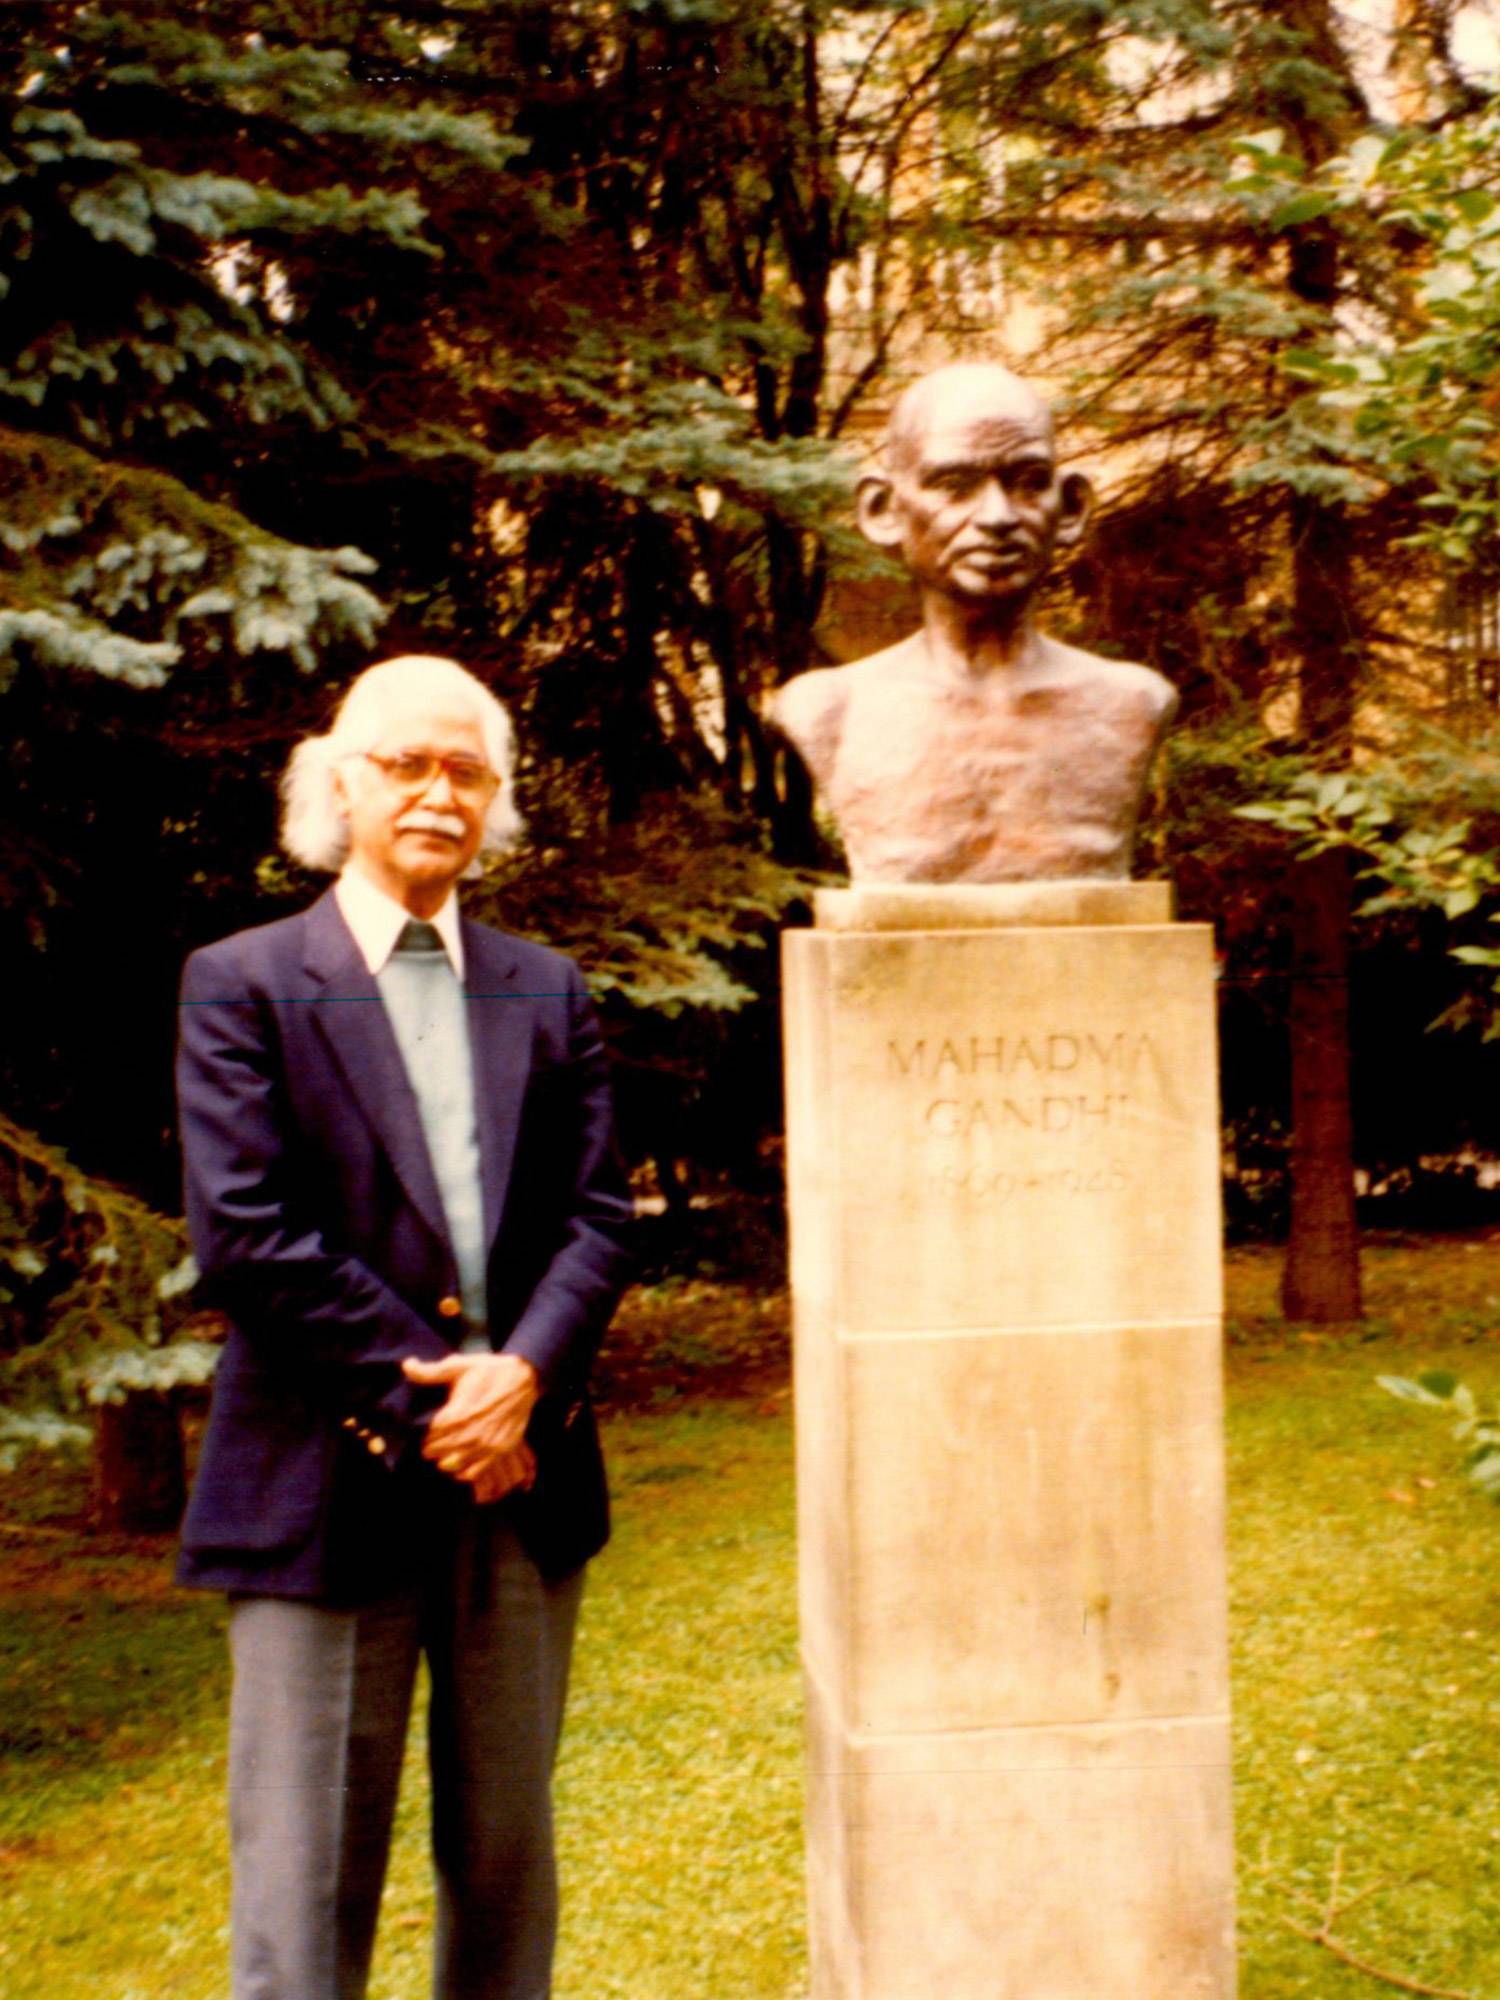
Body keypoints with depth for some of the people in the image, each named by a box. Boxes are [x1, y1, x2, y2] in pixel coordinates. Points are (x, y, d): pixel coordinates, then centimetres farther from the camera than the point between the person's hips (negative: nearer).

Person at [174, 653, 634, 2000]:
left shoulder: (546, 992, 12)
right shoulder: (243, 984, -1)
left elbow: (597, 1215, 6)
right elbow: (242, 1235, -10)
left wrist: (524, 1375, -12)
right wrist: (420, 1396, -13)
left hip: (522, 1478, 4)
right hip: (329, 1485, -4)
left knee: (508, 1852, 15)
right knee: (306, 1875, 3)